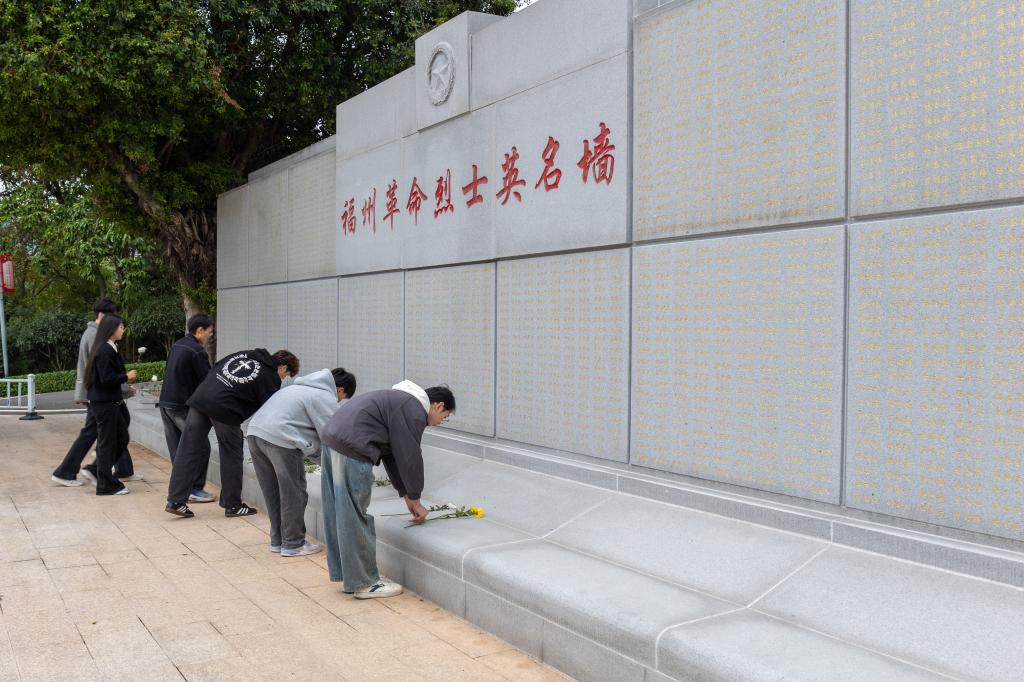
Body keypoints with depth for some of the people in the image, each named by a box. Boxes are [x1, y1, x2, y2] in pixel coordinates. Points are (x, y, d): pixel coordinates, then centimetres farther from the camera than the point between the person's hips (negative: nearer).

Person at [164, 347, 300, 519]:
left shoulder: (244, 354, 23)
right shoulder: (270, 377, 4)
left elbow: (213, 370, 22)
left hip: (199, 396, 7)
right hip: (224, 408, -6)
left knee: (188, 452, 9)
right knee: (231, 457, 9)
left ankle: (175, 501, 12)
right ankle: (233, 505, 18)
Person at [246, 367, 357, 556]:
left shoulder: (301, 386, 27)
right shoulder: (326, 398, -2)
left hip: (255, 431, 9)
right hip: (280, 439, -9)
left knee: (273, 492, 18)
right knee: (293, 494, 3)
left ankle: (277, 541, 27)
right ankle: (292, 544, 11)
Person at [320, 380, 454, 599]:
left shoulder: (403, 402, 24)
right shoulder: (415, 410, -7)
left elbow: (392, 455, 29)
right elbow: (410, 457, -6)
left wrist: (407, 496, 30)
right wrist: (415, 500, 7)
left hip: (333, 437, 11)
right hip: (352, 448, -11)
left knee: (339, 514, 16)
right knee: (355, 517, -2)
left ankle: (348, 576, 27)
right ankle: (364, 583, 7)